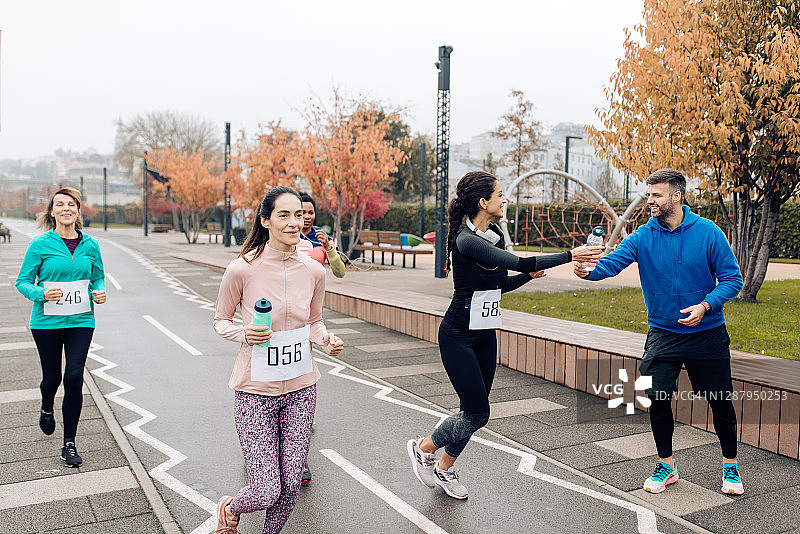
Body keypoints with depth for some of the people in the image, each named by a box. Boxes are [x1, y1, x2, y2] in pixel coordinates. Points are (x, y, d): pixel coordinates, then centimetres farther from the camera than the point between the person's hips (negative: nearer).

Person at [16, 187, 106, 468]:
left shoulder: (90, 245, 3)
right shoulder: (39, 244, -4)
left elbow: (98, 277, 15)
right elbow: (23, 282, 0)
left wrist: (99, 293, -6)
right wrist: (42, 293, -20)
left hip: (81, 321, 1)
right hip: (47, 321, -1)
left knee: (74, 377, -6)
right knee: (52, 377, 10)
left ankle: (69, 443, 7)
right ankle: (46, 408, 49)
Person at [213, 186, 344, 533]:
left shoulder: (313, 271, -2)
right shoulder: (242, 269, -13)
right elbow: (221, 320, 2)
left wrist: (326, 340, -7)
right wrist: (243, 335, -18)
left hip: (301, 388, 4)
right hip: (256, 391, -3)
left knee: (290, 485, 9)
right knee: (266, 492, -4)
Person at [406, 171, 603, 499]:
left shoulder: (495, 236, 6)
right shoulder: (466, 240, -21)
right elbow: (519, 262, -28)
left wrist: (529, 275, -1)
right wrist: (570, 256, -22)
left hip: (486, 335, 8)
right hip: (459, 336, -8)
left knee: (474, 410, 11)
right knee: (477, 413, -6)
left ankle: (444, 468, 31)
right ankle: (423, 448, 18)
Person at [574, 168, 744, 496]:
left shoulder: (707, 232, -9)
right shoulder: (643, 236, -5)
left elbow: (732, 278, -6)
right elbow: (613, 261, -19)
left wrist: (706, 306, -22)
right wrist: (589, 270, -41)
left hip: (707, 334, -1)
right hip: (663, 334, 1)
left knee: (720, 401, 7)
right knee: (657, 398, -3)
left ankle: (730, 465, 31)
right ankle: (666, 464, 20)